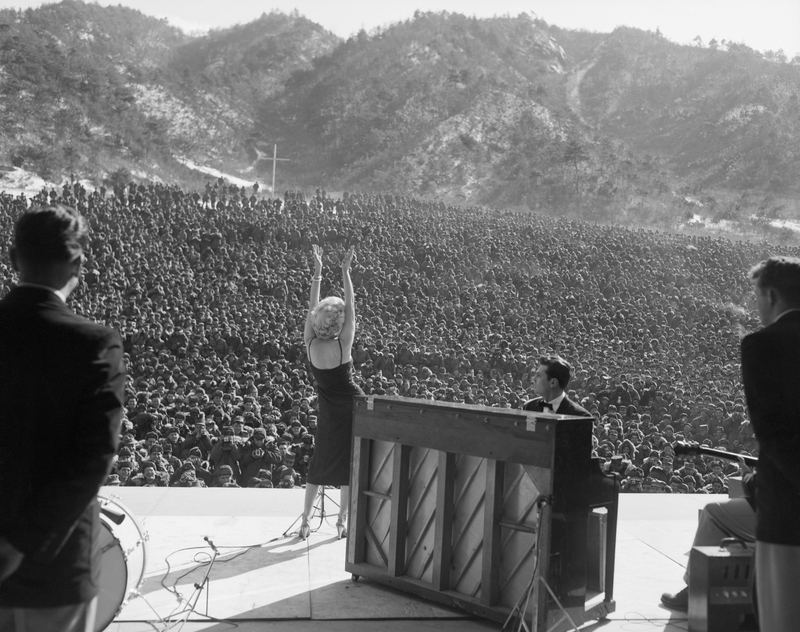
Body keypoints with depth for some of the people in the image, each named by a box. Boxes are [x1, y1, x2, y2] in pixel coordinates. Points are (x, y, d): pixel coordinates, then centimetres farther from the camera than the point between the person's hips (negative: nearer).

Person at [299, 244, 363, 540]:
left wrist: (317, 272, -4)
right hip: (353, 407, -3)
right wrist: (345, 271, -14)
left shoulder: (310, 345, -12)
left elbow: (311, 308, -5)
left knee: (319, 463, 16)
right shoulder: (343, 345, -20)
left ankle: (305, 521, 18)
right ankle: (342, 522, 15)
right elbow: (350, 305, -16)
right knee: (349, 464, 9)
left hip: (328, 411, 4)